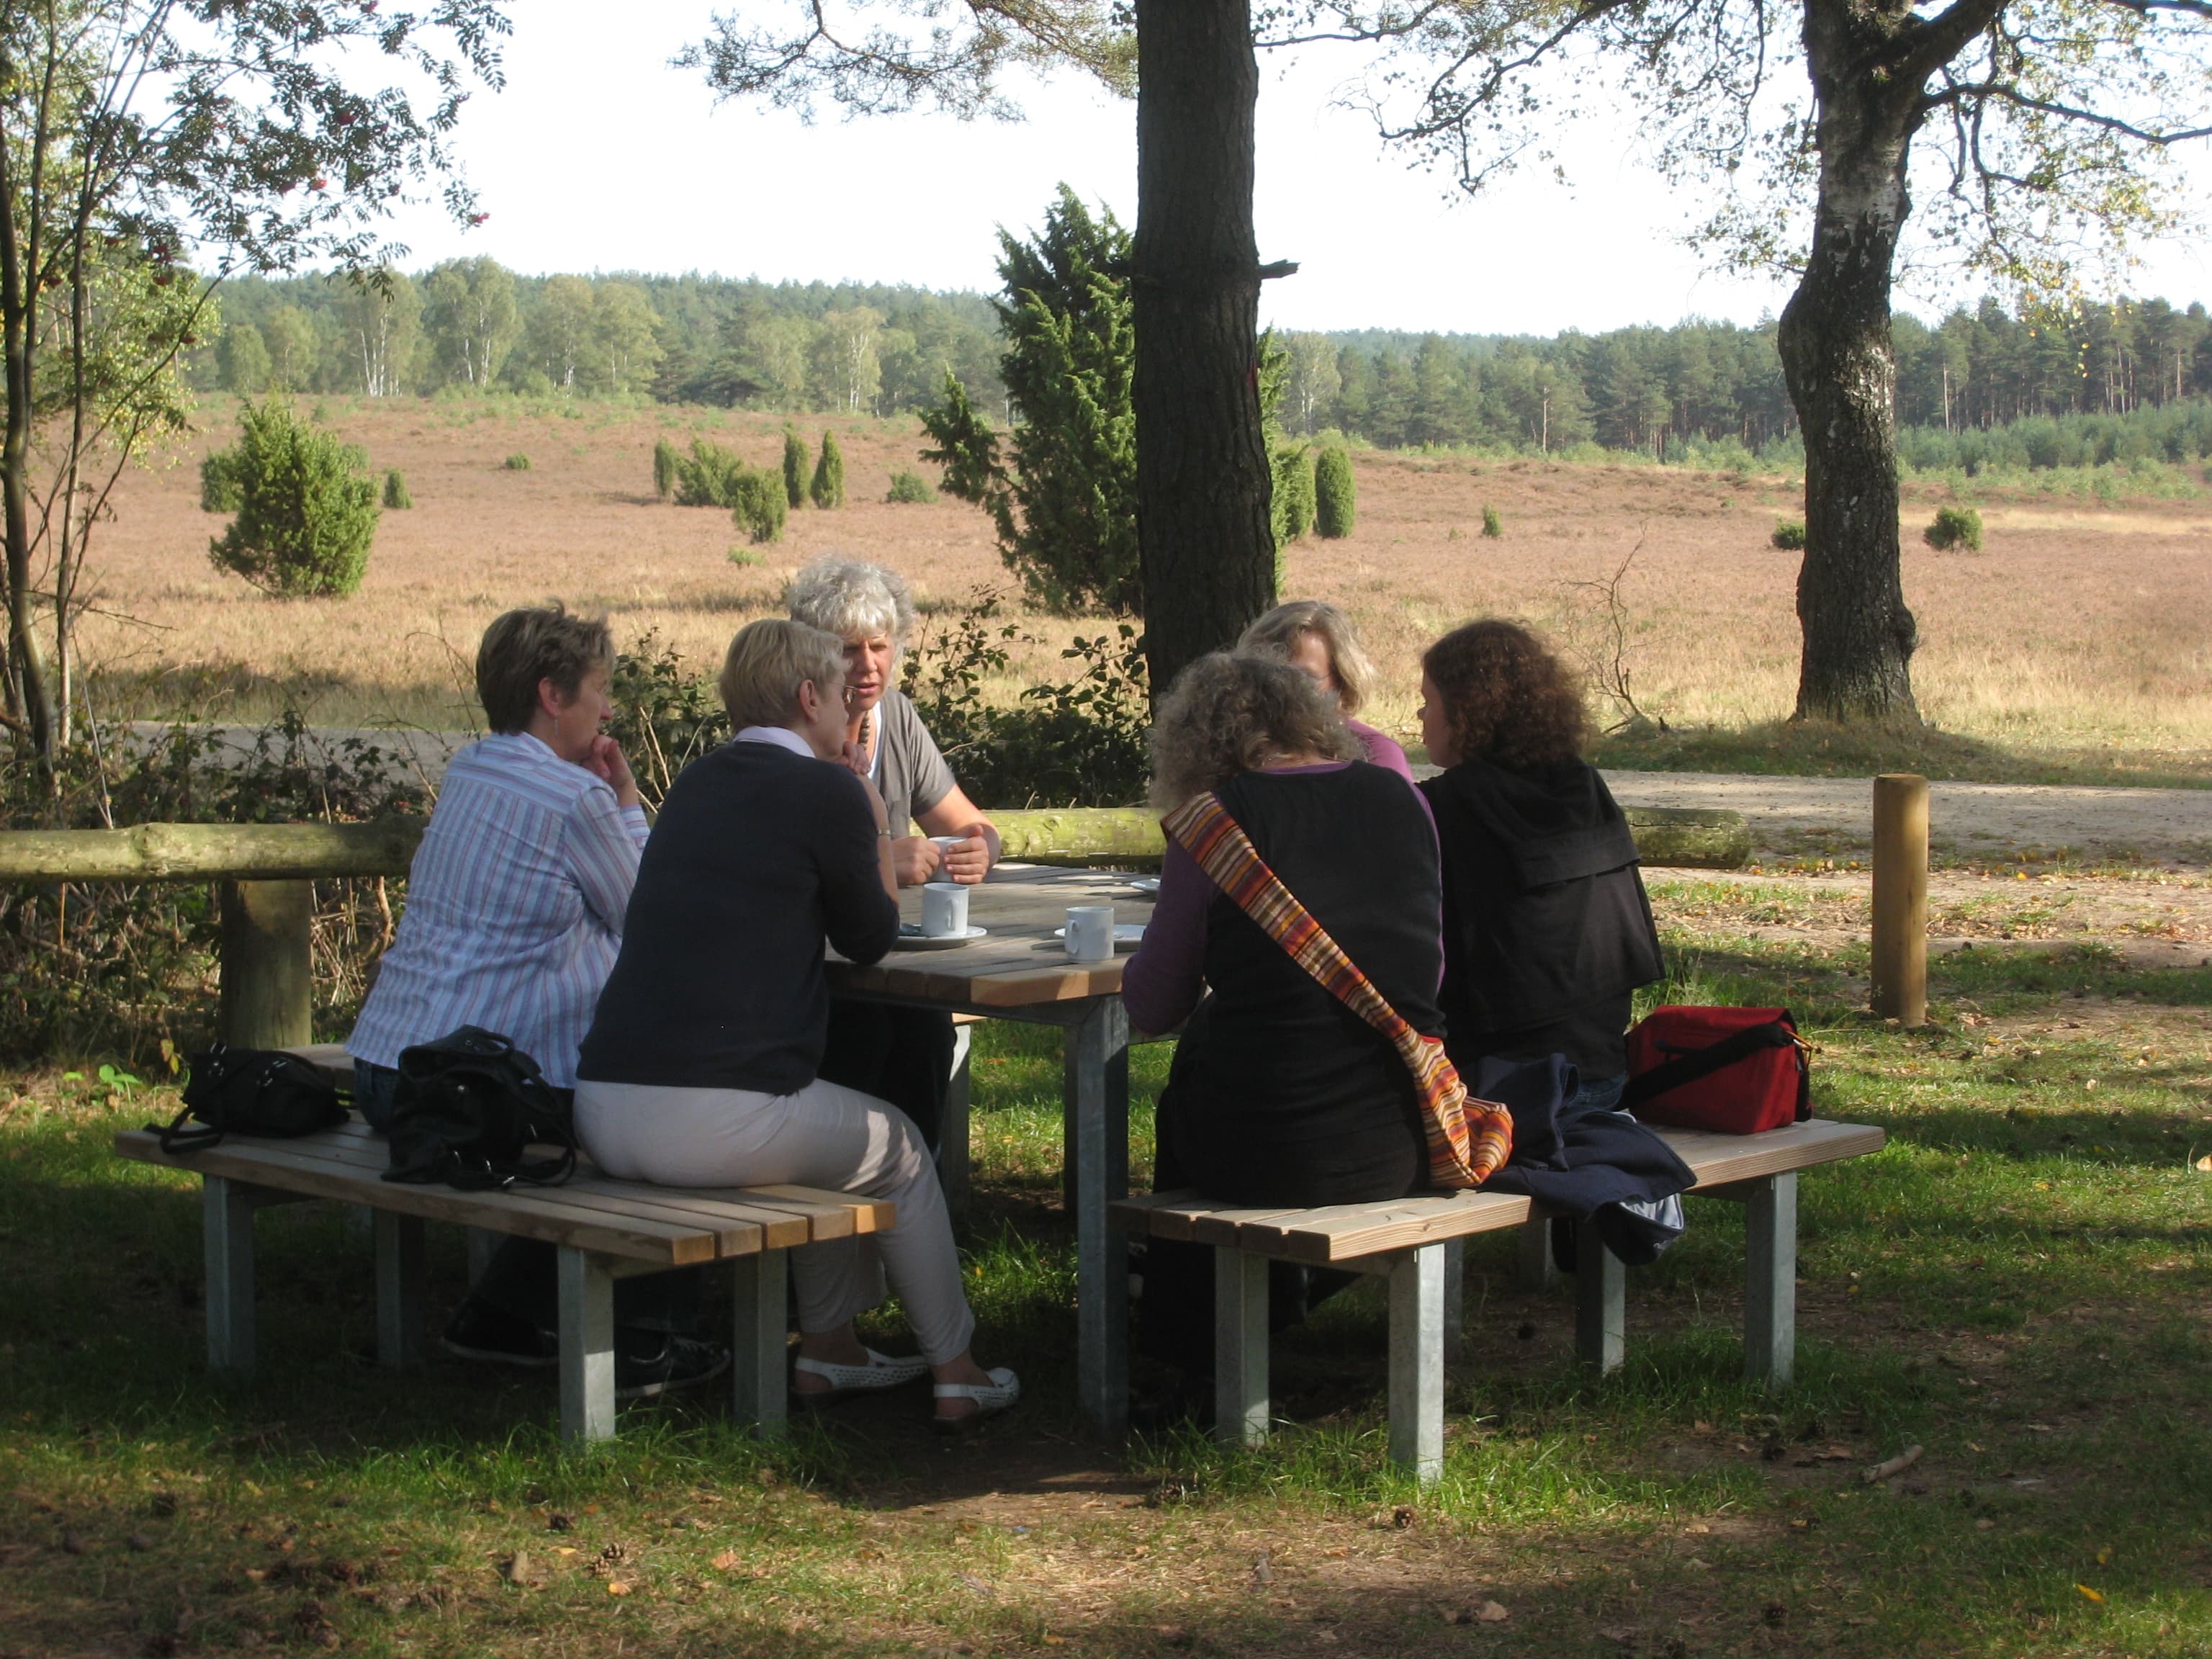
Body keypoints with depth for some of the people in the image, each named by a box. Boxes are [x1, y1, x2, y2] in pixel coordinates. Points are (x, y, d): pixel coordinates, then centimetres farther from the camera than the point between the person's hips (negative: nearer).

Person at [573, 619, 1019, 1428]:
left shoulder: (697, 782, 16)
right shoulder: (827, 791, -5)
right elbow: (871, 940, 7)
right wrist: (877, 824, 18)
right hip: (716, 1124, -7)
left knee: (835, 1125, 32)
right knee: (897, 1147, 21)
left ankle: (829, 1349, 37)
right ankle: (954, 1369, 30)